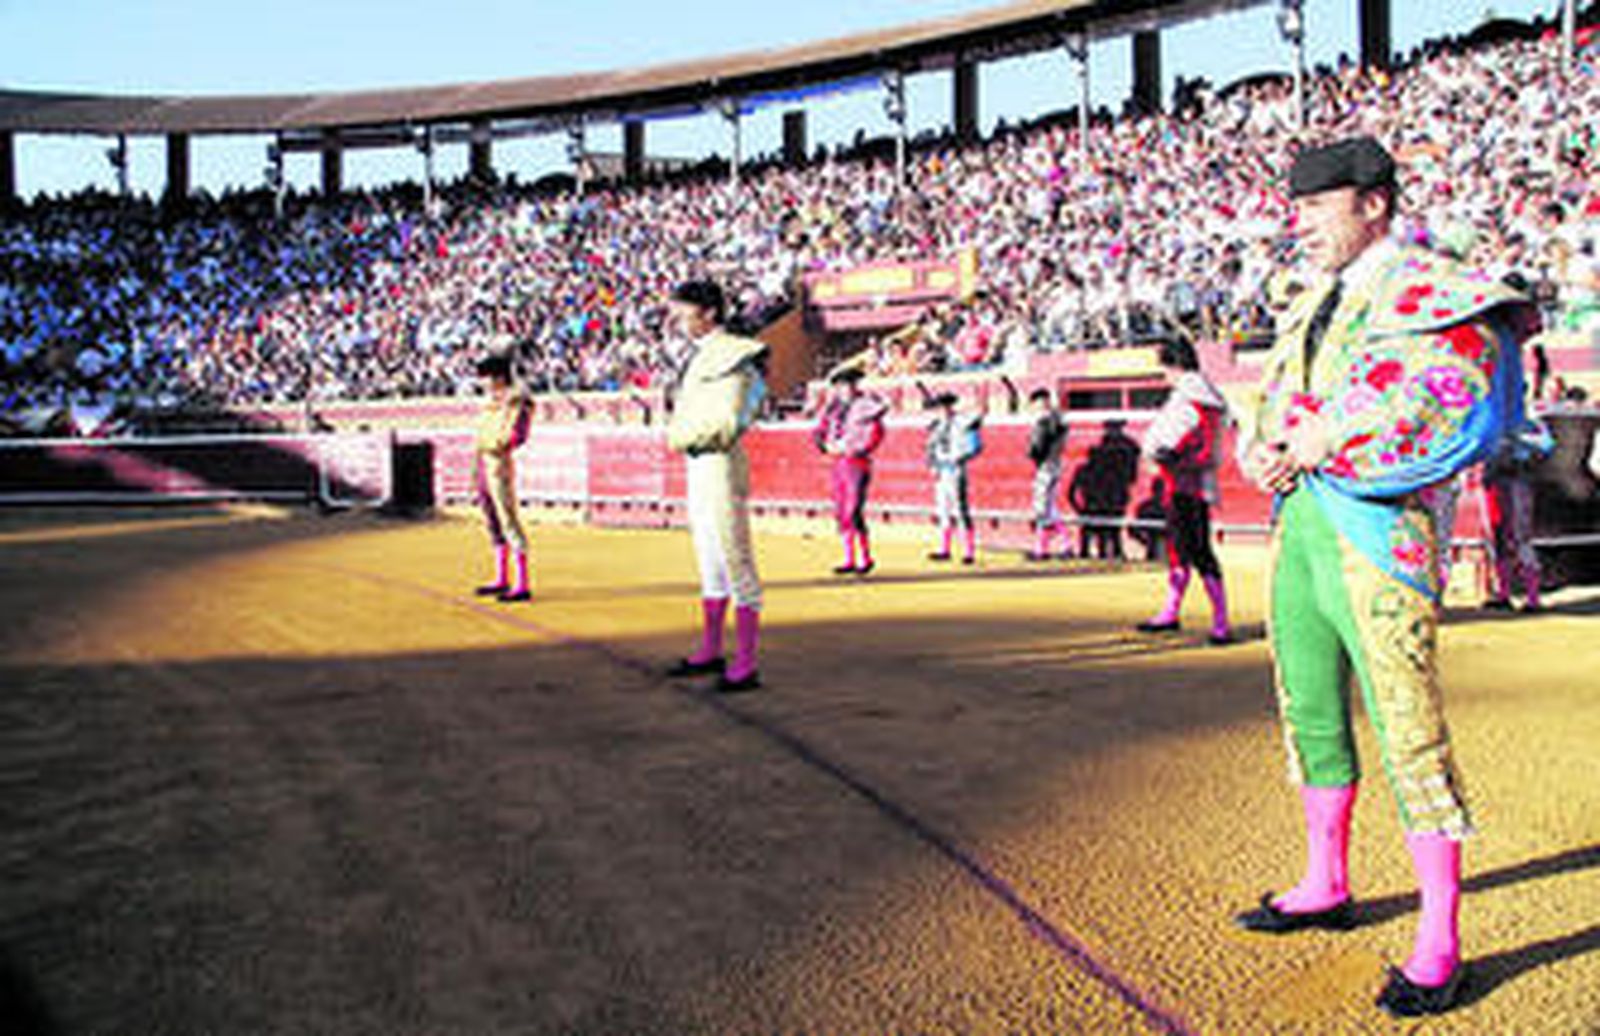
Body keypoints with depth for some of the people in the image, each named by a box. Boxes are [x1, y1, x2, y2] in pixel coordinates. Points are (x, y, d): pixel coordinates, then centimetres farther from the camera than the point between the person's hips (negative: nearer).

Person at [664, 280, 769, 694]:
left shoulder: (731, 356, -14)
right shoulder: (700, 355, 16)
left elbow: (727, 423, -20)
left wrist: (683, 438, -8)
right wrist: (680, 434, 0)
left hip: (721, 466, -10)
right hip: (697, 467, 10)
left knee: (735, 559, -7)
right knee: (710, 562, 16)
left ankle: (746, 665, -4)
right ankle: (711, 651, 27)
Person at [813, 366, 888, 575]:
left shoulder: (867, 403, -5)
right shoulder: (834, 405, 11)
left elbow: (876, 433, -15)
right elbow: (817, 432, 13)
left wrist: (857, 451, -18)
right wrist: (827, 446, -5)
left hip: (858, 463, -6)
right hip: (838, 463, 6)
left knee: (853, 513, -12)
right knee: (841, 514, 7)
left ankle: (866, 558, 1)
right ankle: (849, 561, 15)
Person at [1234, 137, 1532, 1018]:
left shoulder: (1426, 290, -6)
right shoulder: (1311, 308, 19)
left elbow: (1451, 392, -20)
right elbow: (1270, 402, 20)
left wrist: (1316, 445, -17)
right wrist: (1262, 449, -4)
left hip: (1375, 533, -8)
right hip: (1297, 524, 8)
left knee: (1409, 734, -7)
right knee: (1311, 715, 15)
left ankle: (1439, 943, 1)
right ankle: (1326, 885, 31)